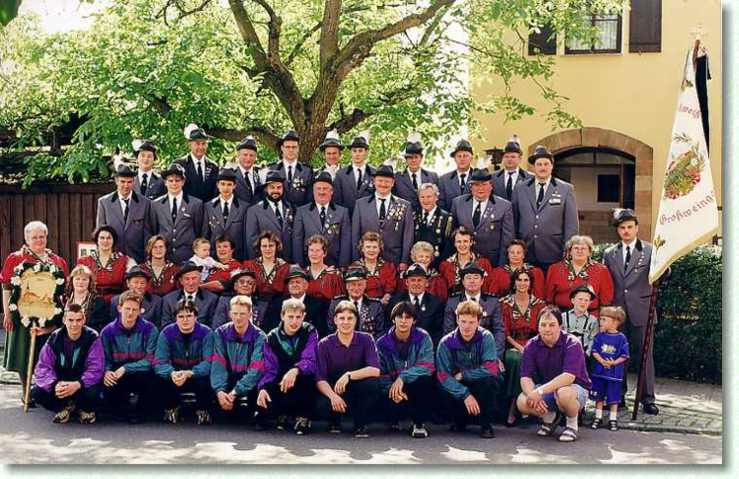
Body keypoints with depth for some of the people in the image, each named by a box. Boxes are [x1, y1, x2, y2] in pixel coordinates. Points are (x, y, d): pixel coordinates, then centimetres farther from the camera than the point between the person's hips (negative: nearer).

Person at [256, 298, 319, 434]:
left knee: (305, 375, -36)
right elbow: (269, 369, -7)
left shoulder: (310, 332, -8)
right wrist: (263, 388, -28)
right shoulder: (272, 337, -1)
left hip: (303, 384, -2)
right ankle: (288, 415, 8)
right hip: (281, 384, 2)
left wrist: (295, 371, -45)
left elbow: (310, 362, -23)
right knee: (262, 402, -27)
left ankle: (304, 417, -12)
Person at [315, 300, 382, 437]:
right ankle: (335, 421, 7)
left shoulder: (365, 339, -5)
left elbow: (375, 370, -18)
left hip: (359, 392, 0)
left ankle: (360, 424, -7)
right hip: (333, 390, 0)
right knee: (322, 406, -33)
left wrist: (349, 376, -30)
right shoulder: (325, 344, -5)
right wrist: (333, 396, -32)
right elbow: (320, 379, -13)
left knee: (373, 384, -32)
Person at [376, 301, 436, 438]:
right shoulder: (382, 343, -3)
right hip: (393, 387, 1)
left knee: (425, 379, -34)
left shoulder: (423, 338, -7)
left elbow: (427, 367, -20)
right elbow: (381, 373, -6)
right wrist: (391, 389, -27)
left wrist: (403, 377, -32)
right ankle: (395, 419, 9)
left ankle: (419, 422, -12)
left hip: (416, 388, -1)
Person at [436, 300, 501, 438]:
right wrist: (465, 395, -31)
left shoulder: (486, 337, -14)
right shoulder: (446, 342, -12)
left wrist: (462, 375, -18)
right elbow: (443, 375, -20)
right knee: (444, 389, -31)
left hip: (483, 387, -1)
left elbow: (491, 369, -24)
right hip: (458, 387, 2)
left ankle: (486, 424, -12)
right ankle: (460, 421, 3)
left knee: (488, 379, -34)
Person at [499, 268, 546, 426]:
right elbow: (504, 332, 2)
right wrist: (519, 347, -12)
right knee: (517, 359, -35)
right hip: (512, 346, -1)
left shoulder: (539, 304, 12)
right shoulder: (505, 303, 7)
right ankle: (513, 409, -30)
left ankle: (513, 408, -29)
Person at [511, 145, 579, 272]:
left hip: (554, 256, -1)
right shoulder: (520, 189, 10)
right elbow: (513, 222, 12)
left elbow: (572, 225, 3)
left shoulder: (566, 189, 4)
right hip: (525, 256, 2)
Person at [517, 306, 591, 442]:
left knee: (564, 393, -39)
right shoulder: (532, 345, -6)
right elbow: (525, 377, -12)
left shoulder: (572, 344, -18)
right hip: (546, 391, 4)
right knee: (522, 402, -23)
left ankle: (572, 424, -6)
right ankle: (549, 417, 10)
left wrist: (540, 391, -38)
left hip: (576, 389, -4)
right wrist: (532, 395, -34)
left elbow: (569, 376, -31)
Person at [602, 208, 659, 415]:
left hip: (641, 311, -3)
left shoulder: (650, 251, 3)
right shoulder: (609, 254, 12)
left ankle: (648, 398, 4)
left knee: (644, 354, -1)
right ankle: (618, 396, 16)